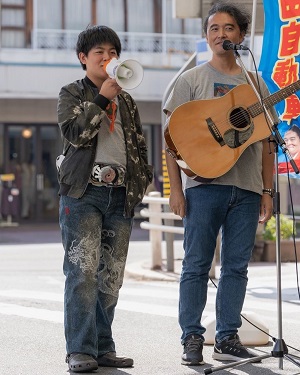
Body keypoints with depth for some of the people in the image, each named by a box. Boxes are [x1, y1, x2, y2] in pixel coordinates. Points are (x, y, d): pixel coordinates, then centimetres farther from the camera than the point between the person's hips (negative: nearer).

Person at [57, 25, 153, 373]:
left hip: (120, 194, 5)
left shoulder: (126, 101, 21)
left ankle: (103, 347, 8)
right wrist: (102, 99, -11)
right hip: (83, 191, -5)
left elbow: (139, 145, 23)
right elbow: (74, 133, -9)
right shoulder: (72, 93, 8)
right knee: (83, 272, -12)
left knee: (111, 276, 3)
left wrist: (141, 180, 11)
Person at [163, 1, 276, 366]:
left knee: (236, 266, 6)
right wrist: (175, 188, -8)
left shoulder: (256, 84, 15)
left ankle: (227, 339, 14)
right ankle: (192, 339, 5)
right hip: (203, 183, -3)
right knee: (196, 265, -2)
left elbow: (266, 142, 16)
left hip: (247, 188, 3)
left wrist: (267, 191, 9)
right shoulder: (192, 79, 5)